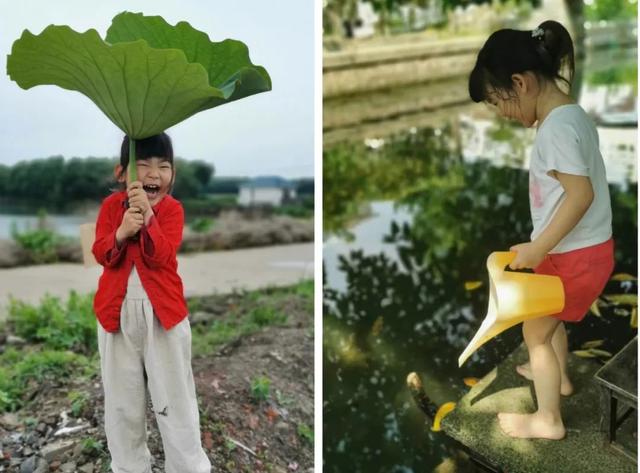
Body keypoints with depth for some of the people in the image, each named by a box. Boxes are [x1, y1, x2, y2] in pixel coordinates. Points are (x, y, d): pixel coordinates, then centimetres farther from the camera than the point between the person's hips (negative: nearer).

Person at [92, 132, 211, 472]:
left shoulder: (172, 208, -5)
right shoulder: (111, 205, 2)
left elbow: (160, 255, -18)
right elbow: (100, 254, -6)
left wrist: (147, 215, -29)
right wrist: (121, 232, -24)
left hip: (163, 310, -2)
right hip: (117, 311, 3)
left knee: (174, 397, 6)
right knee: (121, 399, 14)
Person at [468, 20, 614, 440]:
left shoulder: (556, 127, -24)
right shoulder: (571, 114, 6)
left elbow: (581, 194, -29)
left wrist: (538, 248, -24)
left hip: (575, 255, -9)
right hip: (585, 248, 9)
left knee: (535, 332, 7)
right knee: (550, 317, 29)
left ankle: (548, 419, 23)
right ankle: (558, 376, 51)